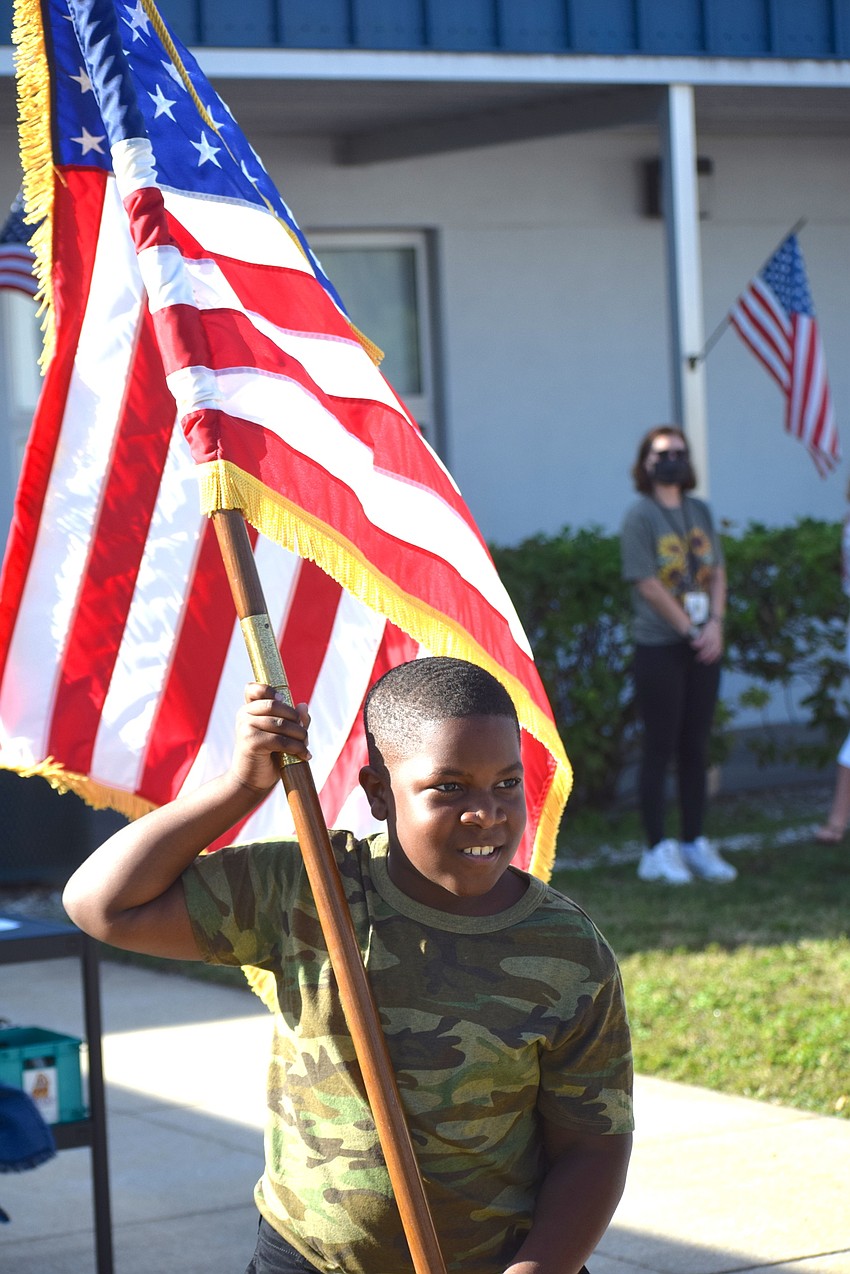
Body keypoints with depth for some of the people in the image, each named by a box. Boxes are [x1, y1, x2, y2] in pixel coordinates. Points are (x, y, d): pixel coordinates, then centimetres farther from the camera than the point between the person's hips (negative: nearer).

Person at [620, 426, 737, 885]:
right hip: (659, 647, -6)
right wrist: (691, 630, -12)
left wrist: (715, 624, -6)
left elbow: (717, 572, 10)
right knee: (660, 748, -3)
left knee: (695, 748, 9)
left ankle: (694, 845, 15)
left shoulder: (699, 512, 11)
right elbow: (648, 585, -11)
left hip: (703, 646, 6)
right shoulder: (639, 515, -7)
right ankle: (657, 851, 1)